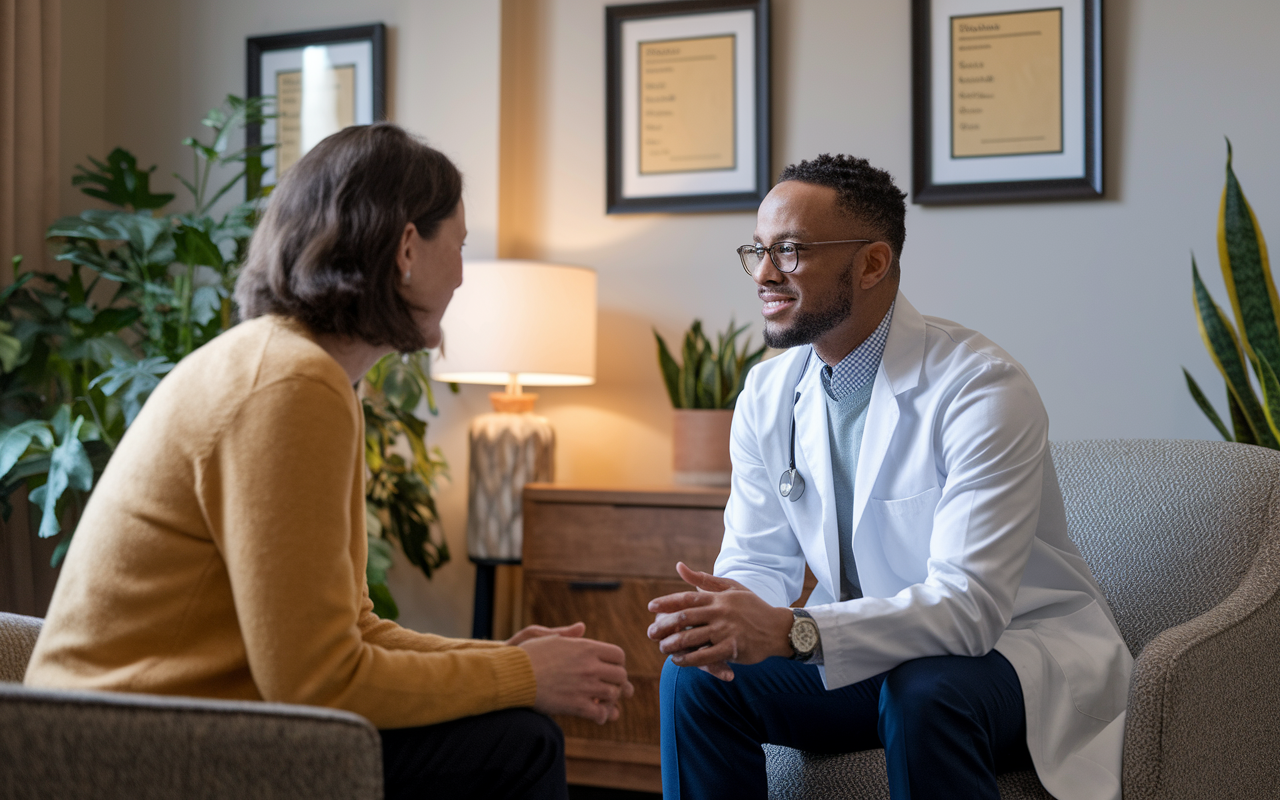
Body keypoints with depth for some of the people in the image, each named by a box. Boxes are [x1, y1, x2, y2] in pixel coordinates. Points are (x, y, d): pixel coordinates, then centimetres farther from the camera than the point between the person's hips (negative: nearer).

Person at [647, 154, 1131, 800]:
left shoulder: (980, 388, -23)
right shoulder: (766, 396, -1)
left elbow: (969, 604, -31)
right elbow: (759, 558, 2)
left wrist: (788, 630, -42)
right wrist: (724, 614, -24)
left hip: (1016, 647, -5)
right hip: (867, 654, 6)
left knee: (924, 692, -36)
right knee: (695, 675, -13)